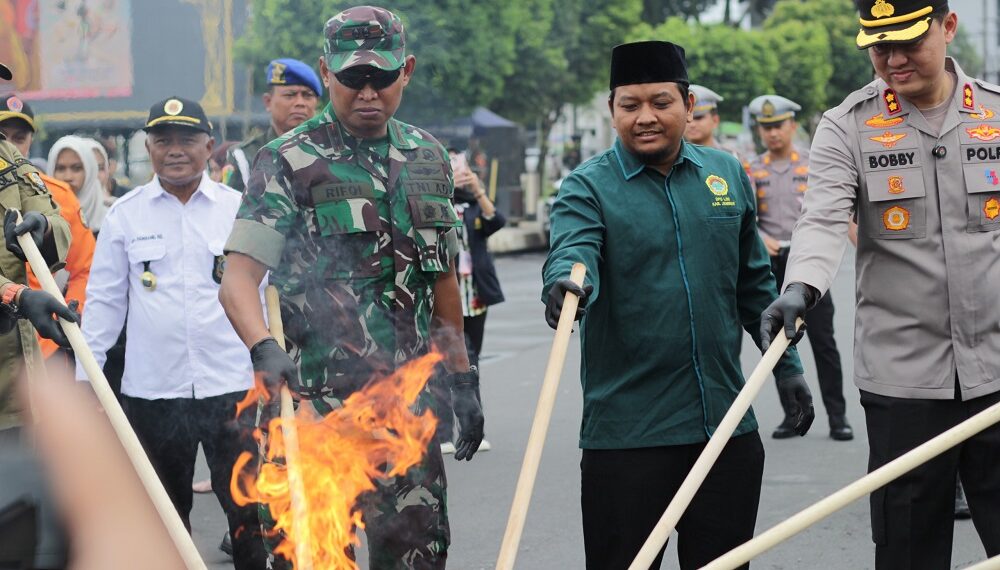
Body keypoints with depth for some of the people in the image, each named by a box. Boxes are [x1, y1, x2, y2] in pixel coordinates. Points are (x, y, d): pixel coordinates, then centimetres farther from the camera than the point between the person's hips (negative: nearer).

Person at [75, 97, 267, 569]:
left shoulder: (239, 210, 4)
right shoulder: (125, 214, 5)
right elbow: (104, 299, 9)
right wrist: (85, 376, 4)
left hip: (231, 387, -1)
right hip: (151, 389, 1)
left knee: (249, 510, 0)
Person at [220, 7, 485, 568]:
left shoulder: (429, 157, 11)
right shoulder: (290, 162, -5)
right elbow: (239, 278, -13)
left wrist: (463, 380, 18)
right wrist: (265, 350, -32)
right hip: (318, 399, -5)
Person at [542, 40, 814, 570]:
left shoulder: (728, 174, 9)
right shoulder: (587, 187, -3)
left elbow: (754, 284, 18)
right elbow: (571, 251, -23)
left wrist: (786, 366, 17)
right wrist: (566, 283, -46)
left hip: (727, 423, 4)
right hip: (626, 433, -4)